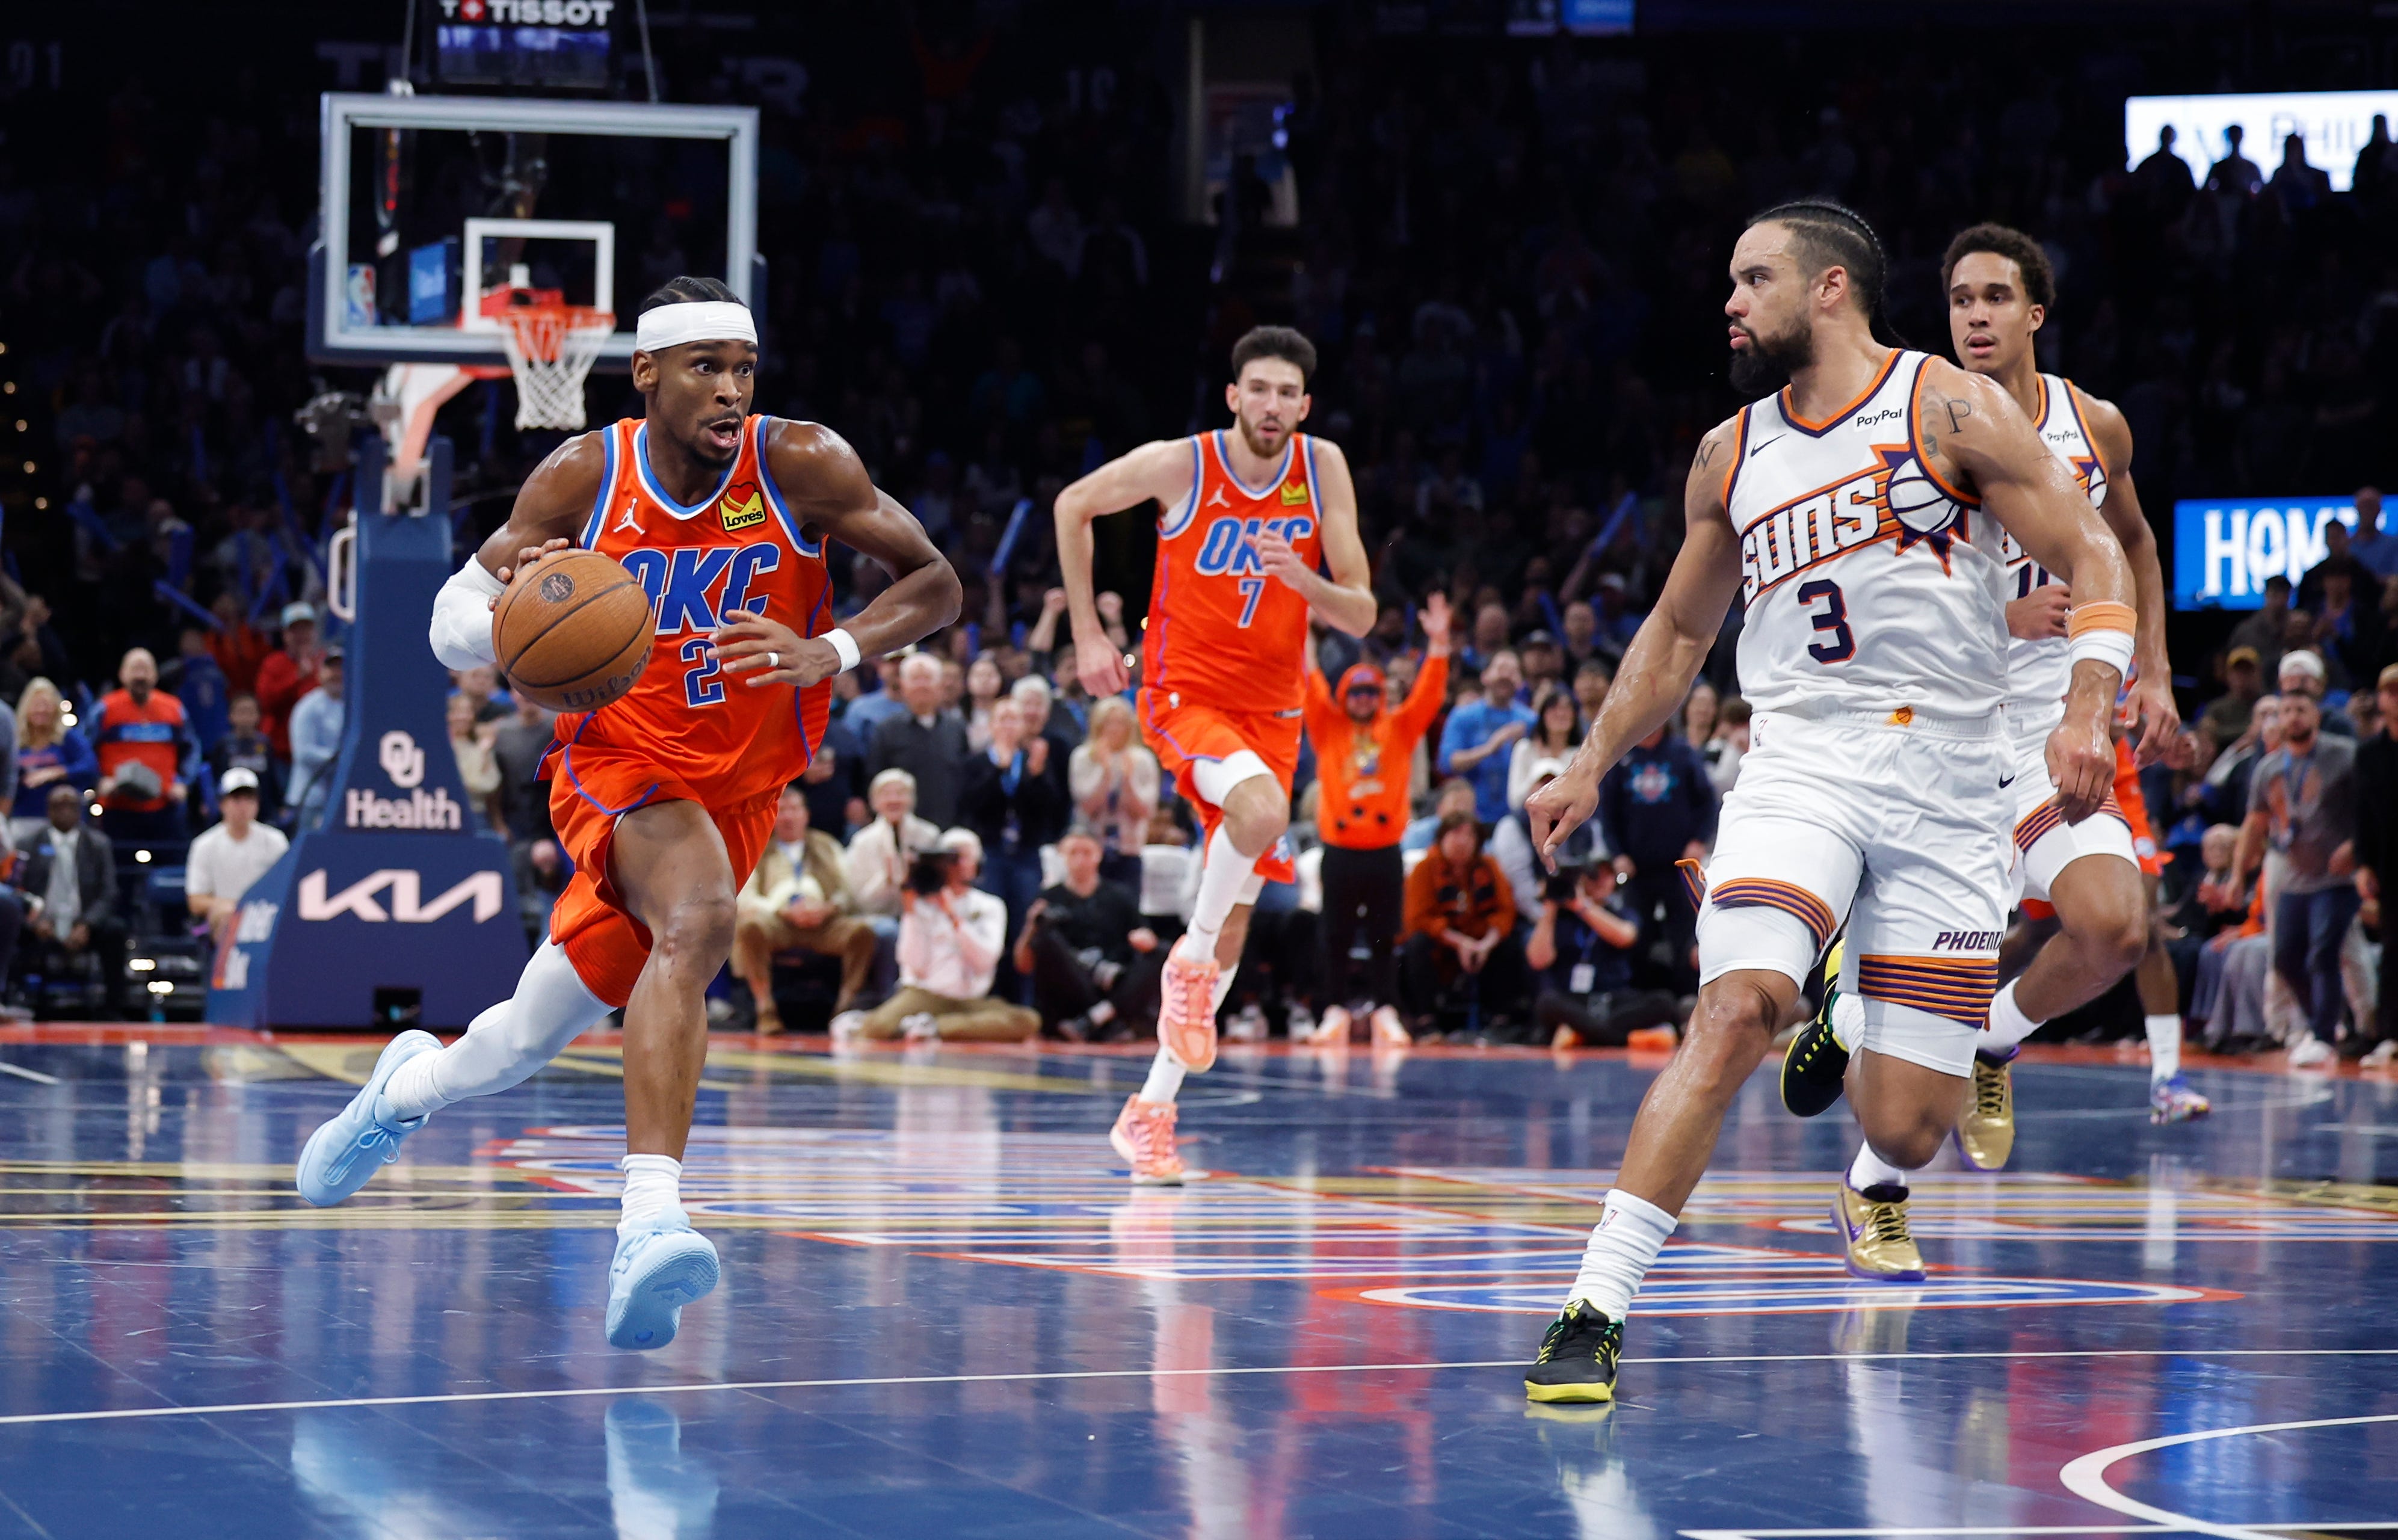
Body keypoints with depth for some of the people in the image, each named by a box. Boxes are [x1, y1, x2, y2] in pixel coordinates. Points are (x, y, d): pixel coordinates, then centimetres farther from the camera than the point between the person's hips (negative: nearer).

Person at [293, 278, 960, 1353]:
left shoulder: (802, 466, -13)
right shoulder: (583, 478, -11)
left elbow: (934, 583, -7)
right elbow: (450, 622, -6)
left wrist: (832, 653, -25)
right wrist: (507, 618, -30)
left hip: (741, 788, 2)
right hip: (621, 768, -2)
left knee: (531, 1038, 6)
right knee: (698, 920, -35)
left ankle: (409, 1085, 37)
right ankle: (650, 1221, -38)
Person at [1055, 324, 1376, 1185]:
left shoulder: (1323, 470, -4)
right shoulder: (1180, 465, -12)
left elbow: (1360, 617, -4)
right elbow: (1074, 507, 6)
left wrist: (1301, 578, -25)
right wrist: (1087, 633, 3)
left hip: (1271, 709, 4)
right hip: (1185, 694, -4)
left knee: (1232, 928, 5)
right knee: (1261, 807, -37)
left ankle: (1151, 1110, 16)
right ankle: (1188, 962, -12)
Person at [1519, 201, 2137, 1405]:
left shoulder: (1952, 411, -1)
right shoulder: (1731, 455, 12)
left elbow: (2092, 559, -4)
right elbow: (1679, 629, 25)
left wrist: (2088, 712, -19)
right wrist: (1592, 765, 17)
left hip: (1947, 787, -2)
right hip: (1799, 765, 2)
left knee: (1908, 1124, -1)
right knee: (1735, 1011, -26)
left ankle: (1873, 1186, 40)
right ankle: (1596, 1310, -28)